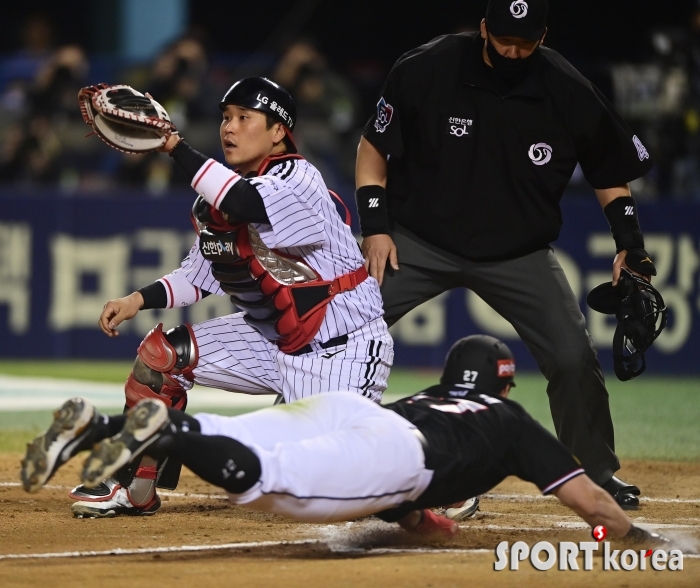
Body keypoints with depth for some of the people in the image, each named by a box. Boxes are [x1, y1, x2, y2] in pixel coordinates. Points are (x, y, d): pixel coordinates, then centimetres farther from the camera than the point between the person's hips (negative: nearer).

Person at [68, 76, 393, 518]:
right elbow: (199, 276, 10)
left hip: (344, 350, -8)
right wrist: (138, 300, -6)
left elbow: (243, 203, -41)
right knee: (161, 353, -4)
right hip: (271, 340, 8)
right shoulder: (220, 189, 3)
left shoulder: (298, 178, -20)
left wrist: (175, 146, -37)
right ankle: (134, 488, 6)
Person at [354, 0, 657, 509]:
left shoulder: (570, 94, -11)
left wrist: (629, 244, -9)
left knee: (574, 358, -11)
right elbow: (374, 147, -1)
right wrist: (376, 226, -10)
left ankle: (598, 473, 13)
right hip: (418, 242, 0)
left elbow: (611, 171, 4)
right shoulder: (426, 70, -14)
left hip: (520, 252, 1)